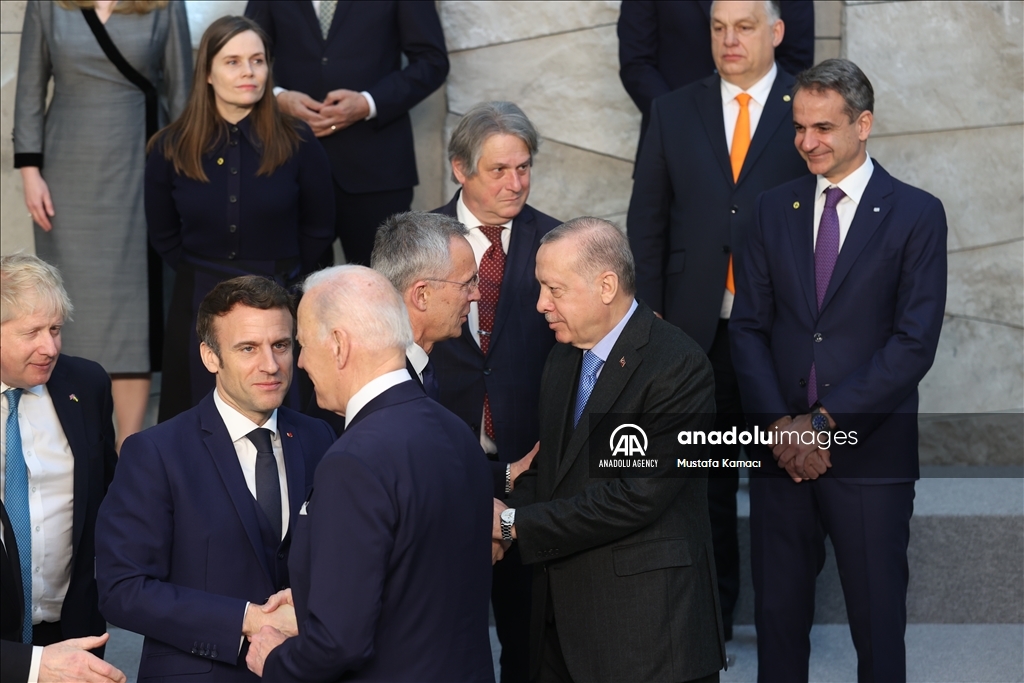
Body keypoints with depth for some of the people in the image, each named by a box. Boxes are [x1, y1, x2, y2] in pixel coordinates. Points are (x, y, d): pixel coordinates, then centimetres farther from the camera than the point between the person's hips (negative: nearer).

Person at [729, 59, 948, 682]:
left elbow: (915, 342, -10)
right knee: (778, 611, 9)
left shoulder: (917, 215, -2)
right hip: (781, 448, 3)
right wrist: (779, 424, -8)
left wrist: (827, 421, -14)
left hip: (870, 456, -3)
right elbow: (749, 327, 7)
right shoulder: (776, 210, 10)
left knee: (877, 622, 4)